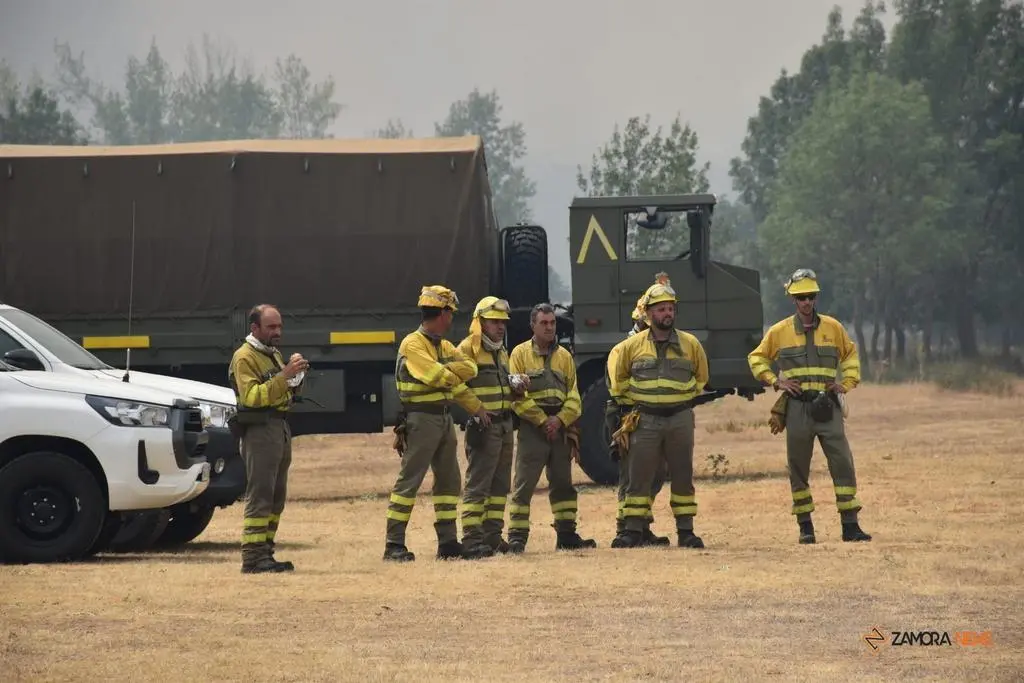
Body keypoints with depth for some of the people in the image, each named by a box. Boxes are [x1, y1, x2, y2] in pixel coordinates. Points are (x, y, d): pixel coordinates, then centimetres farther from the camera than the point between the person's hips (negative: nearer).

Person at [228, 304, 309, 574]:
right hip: (259, 429, -9)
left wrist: (297, 377, 3)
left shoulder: (274, 354, 21)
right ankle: (253, 557, -15)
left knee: (276, 498, 10)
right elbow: (252, 396, -20)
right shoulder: (244, 357, -7)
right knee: (259, 496, -13)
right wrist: (284, 375, -25)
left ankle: (265, 553, 14)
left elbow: (289, 393, 23)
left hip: (280, 427, 9)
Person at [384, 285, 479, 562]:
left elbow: (470, 368, 1)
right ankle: (394, 544, -7)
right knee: (409, 481, -8)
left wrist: (448, 370, -16)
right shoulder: (413, 344, -12)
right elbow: (437, 376, -22)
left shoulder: (445, 347, 16)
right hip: (422, 419, -9)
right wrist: (457, 371, -2)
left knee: (449, 480, 12)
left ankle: (448, 542, 18)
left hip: (445, 419, 9)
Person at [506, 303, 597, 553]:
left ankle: (566, 534, 17)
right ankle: (517, 536, -6)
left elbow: (573, 396, 7)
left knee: (563, 483, 10)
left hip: (560, 428, 5)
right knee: (524, 484, -7)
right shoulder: (520, 354, -1)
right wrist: (542, 420, -13)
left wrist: (560, 419, -10)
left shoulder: (564, 356, 12)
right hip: (531, 428, -5)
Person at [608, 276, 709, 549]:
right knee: (639, 478, -1)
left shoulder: (690, 344, 3)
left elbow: (701, 375, 19)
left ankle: (686, 531, 9)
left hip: (680, 418, 1)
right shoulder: (633, 345, 0)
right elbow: (617, 373, 16)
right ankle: (633, 531, 3)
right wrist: (629, 398, 13)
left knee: (683, 477, 5)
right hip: (645, 420, -1)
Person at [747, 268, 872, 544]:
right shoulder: (780, 331, 4)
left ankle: (850, 525, -5)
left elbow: (850, 354, 21)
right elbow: (757, 358, 14)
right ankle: (805, 527, 11)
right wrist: (775, 381, 1)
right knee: (798, 469, 3)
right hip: (797, 407, 0)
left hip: (827, 406, 0)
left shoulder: (832, 327, 7)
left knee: (842, 463, -7)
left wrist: (847, 383, 7)